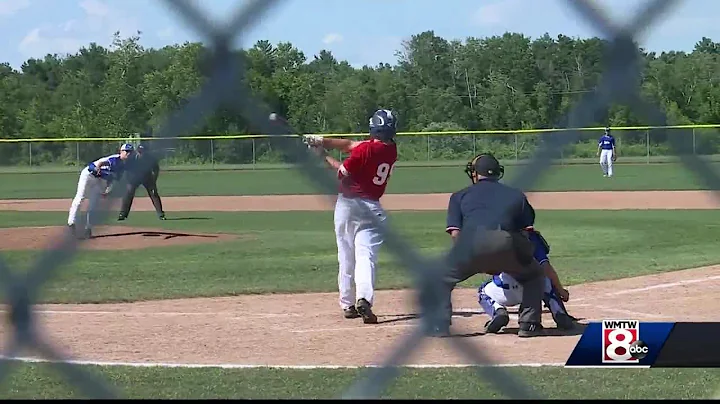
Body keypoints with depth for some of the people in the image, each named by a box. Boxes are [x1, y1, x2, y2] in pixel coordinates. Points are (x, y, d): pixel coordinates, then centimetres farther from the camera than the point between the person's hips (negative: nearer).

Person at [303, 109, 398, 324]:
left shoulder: (366, 149, -15)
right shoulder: (391, 149, 4)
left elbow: (342, 173, -7)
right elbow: (350, 145, 5)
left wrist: (324, 156, 6)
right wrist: (323, 141, 2)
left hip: (347, 203, -2)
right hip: (372, 209, 2)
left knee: (346, 257, 10)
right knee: (366, 256, -8)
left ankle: (348, 304, 17)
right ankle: (364, 299, -30)